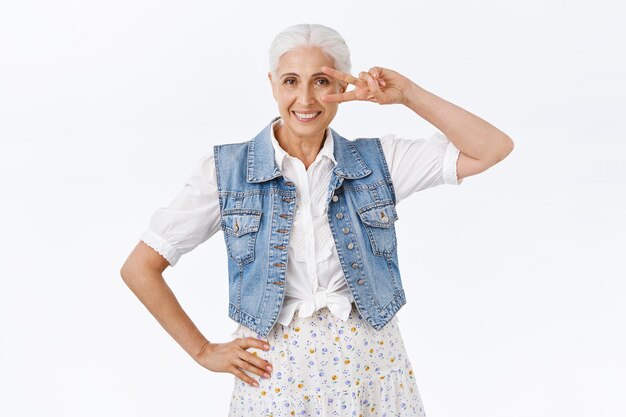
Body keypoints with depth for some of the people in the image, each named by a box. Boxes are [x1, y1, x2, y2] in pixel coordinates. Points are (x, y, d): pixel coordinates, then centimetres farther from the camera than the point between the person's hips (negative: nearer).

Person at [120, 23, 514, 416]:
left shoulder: (377, 160, 0)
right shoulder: (226, 169, -5)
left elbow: (492, 148, -5)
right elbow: (140, 268, -3)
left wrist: (407, 94, -12)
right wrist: (204, 350, -3)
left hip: (371, 364, 2)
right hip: (274, 368, -1)